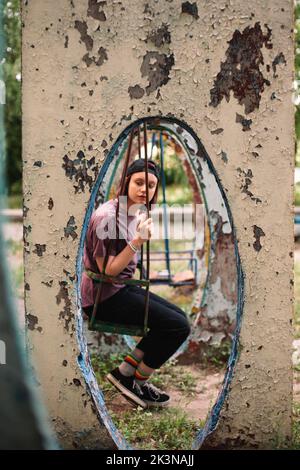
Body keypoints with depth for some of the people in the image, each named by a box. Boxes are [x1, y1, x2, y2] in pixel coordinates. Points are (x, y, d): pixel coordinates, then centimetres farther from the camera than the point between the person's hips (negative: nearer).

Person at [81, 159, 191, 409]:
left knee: (179, 317, 11)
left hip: (123, 287, 10)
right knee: (179, 327, -14)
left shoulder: (135, 213, 7)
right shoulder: (107, 217, -22)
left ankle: (125, 372, 13)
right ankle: (138, 384, 5)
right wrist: (137, 242, -27)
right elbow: (108, 271, -21)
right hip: (104, 297, -10)